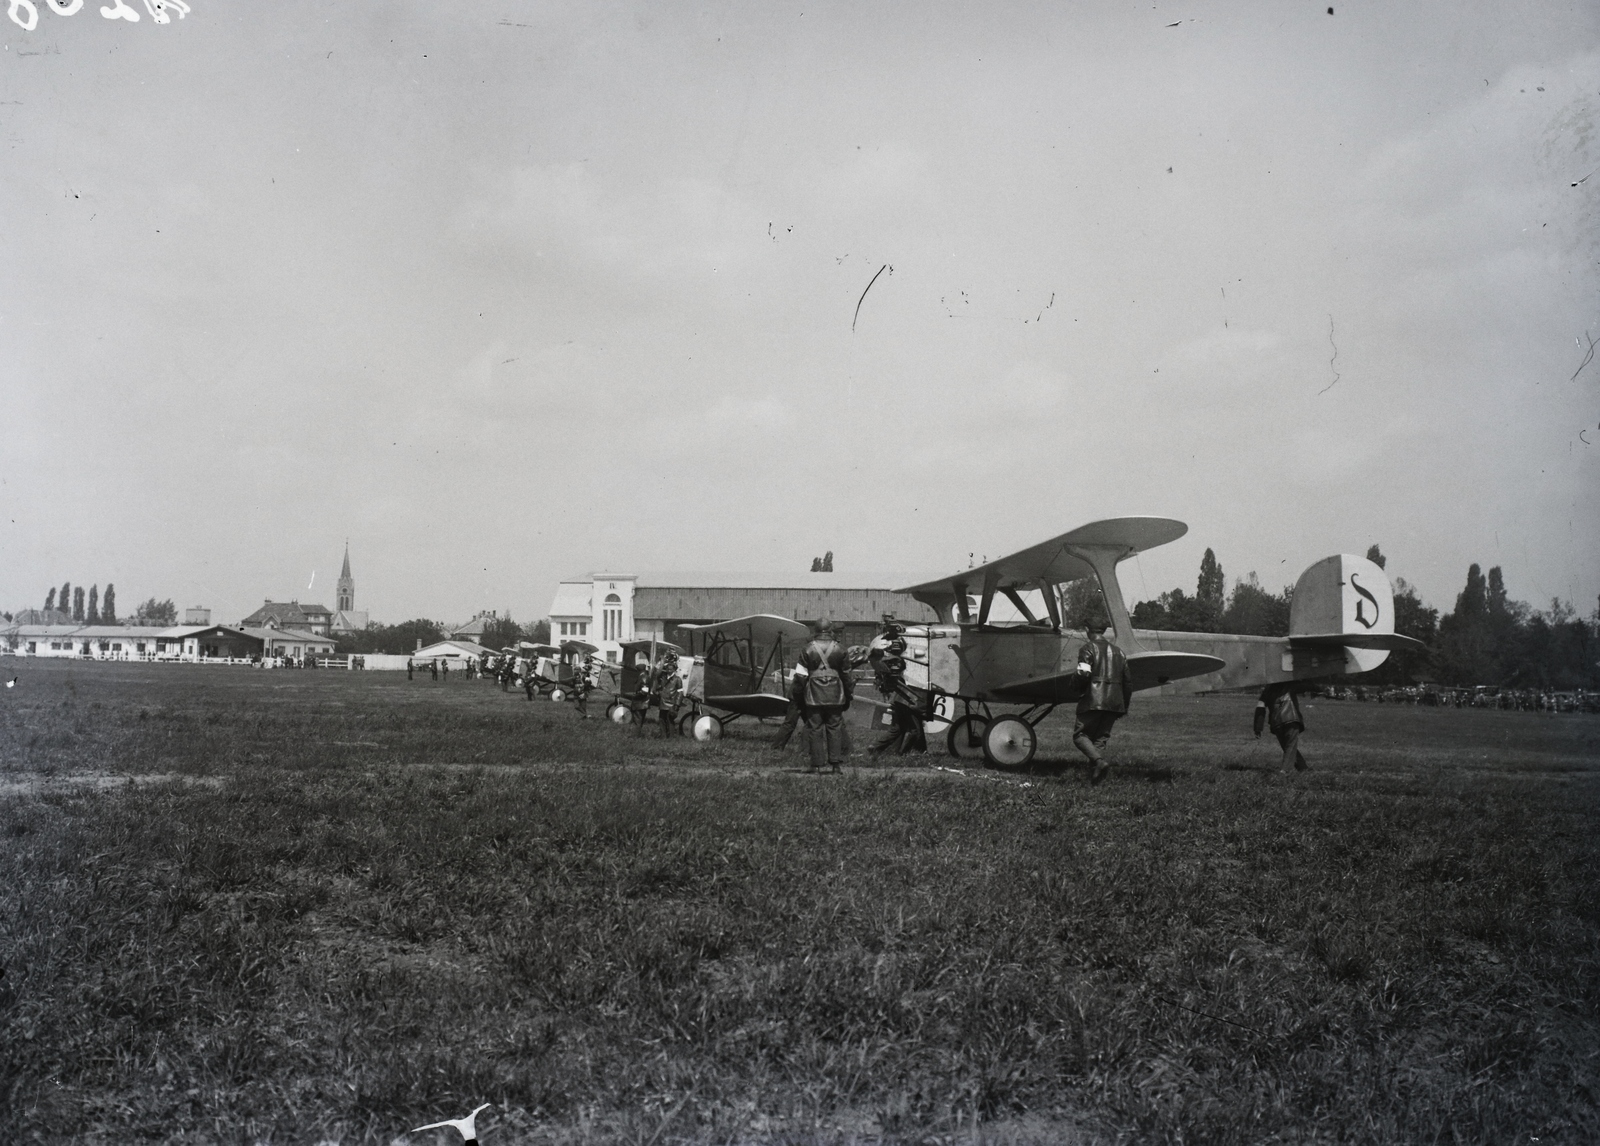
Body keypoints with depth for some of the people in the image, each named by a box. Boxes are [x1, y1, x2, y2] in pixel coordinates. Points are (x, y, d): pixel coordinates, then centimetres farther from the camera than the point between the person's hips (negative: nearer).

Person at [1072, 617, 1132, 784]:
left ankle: (1100, 762, -22)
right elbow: (1128, 682, 18)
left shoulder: (1087, 648, -2)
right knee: (1100, 737, 11)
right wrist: (1125, 706, 25)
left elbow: (1084, 673, -17)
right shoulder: (1118, 652, 18)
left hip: (1093, 700, -6)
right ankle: (1094, 774, 1)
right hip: (1115, 702, 6)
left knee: (1080, 734, 1)